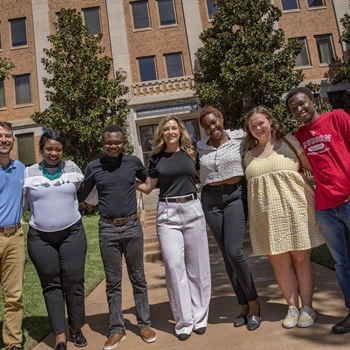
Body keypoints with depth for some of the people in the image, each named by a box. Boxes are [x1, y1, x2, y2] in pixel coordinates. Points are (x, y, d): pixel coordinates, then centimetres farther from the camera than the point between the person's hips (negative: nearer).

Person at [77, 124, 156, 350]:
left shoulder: (133, 162, 0)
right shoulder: (93, 167, -1)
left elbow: (149, 179, 20)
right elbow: (81, 196, 8)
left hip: (133, 226, 0)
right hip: (107, 230, 0)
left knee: (138, 278, 11)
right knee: (113, 281, 9)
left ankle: (145, 324, 25)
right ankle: (117, 329, 23)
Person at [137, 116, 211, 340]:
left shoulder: (191, 153, 7)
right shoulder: (157, 158, 6)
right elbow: (147, 188, 11)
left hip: (193, 209, 1)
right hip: (167, 213, -1)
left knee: (197, 265, 5)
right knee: (174, 266, -3)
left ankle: (200, 317, 20)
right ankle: (184, 321, 10)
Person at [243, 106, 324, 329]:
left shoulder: (289, 142, 5)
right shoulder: (249, 155, 13)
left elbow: (314, 168, 1)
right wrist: (253, 214, 9)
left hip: (295, 209, -2)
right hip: (267, 216, 3)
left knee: (301, 258, 5)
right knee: (279, 261, 4)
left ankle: (307, 307, 19)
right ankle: (292, 308, 19)